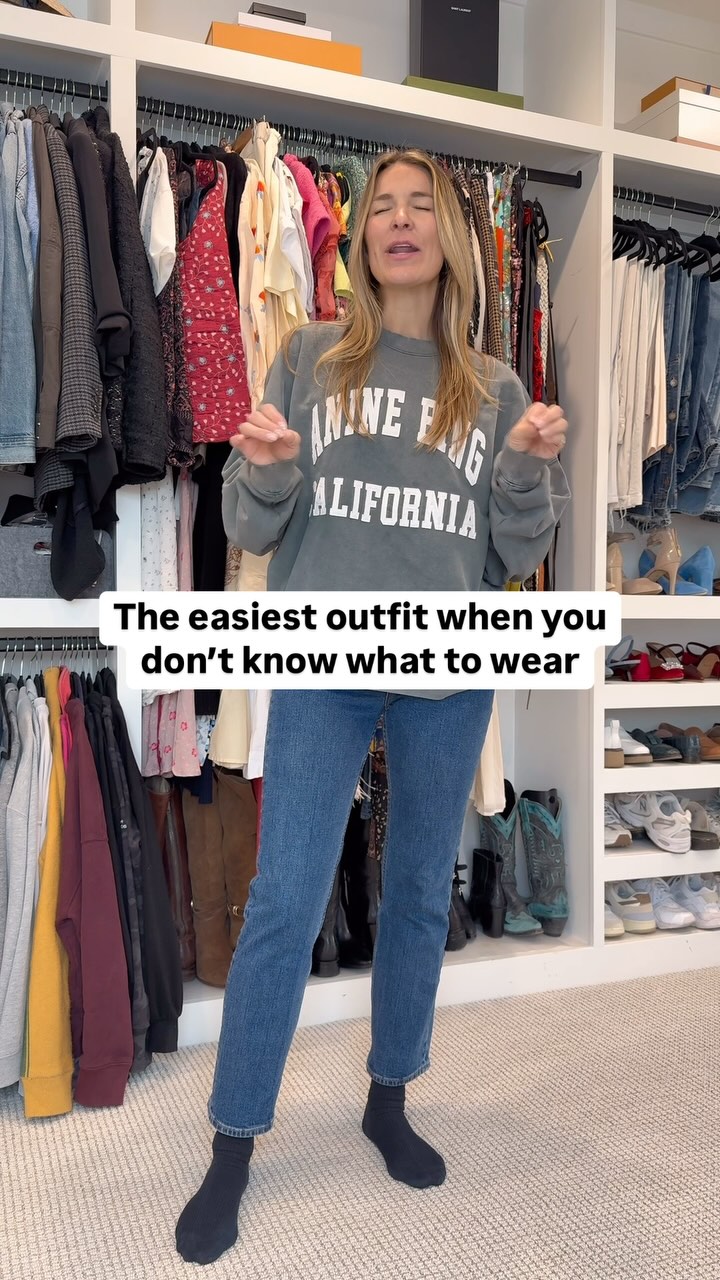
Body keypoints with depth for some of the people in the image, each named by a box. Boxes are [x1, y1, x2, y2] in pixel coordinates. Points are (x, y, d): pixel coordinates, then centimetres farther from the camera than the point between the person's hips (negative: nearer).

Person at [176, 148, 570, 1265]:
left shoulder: (495, 391, 8)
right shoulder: (310, 360, 5)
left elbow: (516, 558, 7)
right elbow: (253, 531, 3)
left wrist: (528, 467, -10)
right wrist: (264, 471, -17)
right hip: (324, 667, -2)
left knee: (422, 895, 13)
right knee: (283, 904, -1)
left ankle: (390, 1101, 36)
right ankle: (233, 1146, 18)